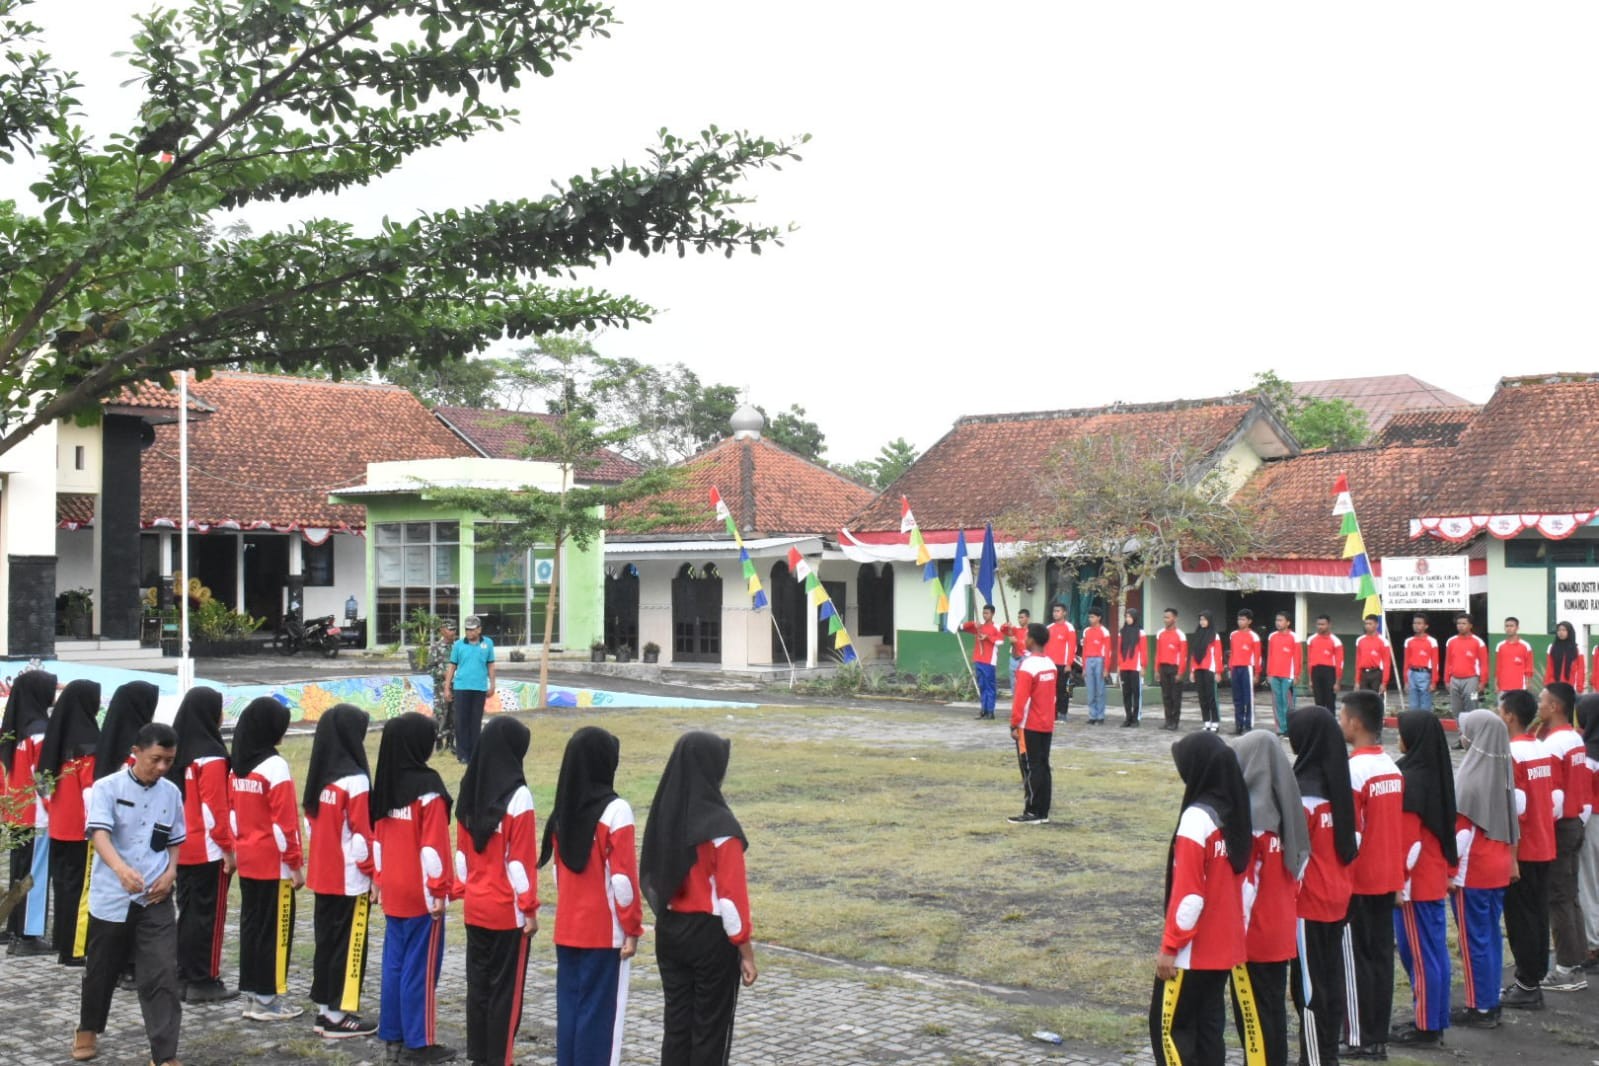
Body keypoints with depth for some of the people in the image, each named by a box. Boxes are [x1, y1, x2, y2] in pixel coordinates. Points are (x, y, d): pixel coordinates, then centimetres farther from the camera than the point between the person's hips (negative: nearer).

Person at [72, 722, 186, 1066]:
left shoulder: (171, 793, 4)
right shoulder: (107, 787, -9)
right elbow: (99, 834, -22)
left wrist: (170, 873, -4)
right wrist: (121, 869, -40)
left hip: (155, 900, 2)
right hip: (111, 897, -2)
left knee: (162, 975, -6)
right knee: (101, 970, 15)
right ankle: (87, 1029, 41)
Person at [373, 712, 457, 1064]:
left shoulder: (384, 784, 5)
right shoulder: (427, 787, -17)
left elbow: (378, 838, 12)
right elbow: (433, 845, -17)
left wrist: (381, 881, 19)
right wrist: (439, 890, -11)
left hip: (392, 893, 7)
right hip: (420, 894, -7)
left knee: (394, 963, 13)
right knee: (420, 967, 0)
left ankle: (393, 1035, 20)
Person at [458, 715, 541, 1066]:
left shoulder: (470, 791, 4)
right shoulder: (517, 795, -16)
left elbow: (462, 851, 10)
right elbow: (521, 859, -15)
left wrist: (466, 890, 18)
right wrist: (530, 908, -9)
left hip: (474, 907, 6)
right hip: (507, 909, -6)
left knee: (477, 981, 14)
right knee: (506, 987, 2)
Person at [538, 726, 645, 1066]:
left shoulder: (563, 810, 5)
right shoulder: (615, 810, -15)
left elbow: (558, 870, 12)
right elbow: (623, 877, -15)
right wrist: (632, 928, -8)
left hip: (567, 928, 6)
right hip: (605, 931, -6)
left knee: (568, 1004, 12)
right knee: (600, 1009, 0)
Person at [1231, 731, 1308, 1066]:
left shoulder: (1251, 816, -20)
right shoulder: (1287, 808, 3)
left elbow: (1246, 884, -19)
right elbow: (1298, 867, 10)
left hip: (1253, 935, -8)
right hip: (1282, 931, 8)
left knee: (1252, 1015, 2)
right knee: (1274, 1006, 17)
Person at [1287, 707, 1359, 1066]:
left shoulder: (1303, 794, -19)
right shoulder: (1344, 786, 3)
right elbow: (1354, 843, 11)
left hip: (1308, 904, -7)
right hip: (1339, 900, 7)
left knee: (1309, 984, 1)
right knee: (1332, 979, 15)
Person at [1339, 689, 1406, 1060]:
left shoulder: (1352, 770, -18)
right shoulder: (1392, 767, 6)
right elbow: (1397, 827, 12)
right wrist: (1398, 871, 19)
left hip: (1357, 881, -7)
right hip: (1388, 877, 7)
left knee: (1356, 960, 1)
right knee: (1381, 956, 11)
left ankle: (1361, 1040, 5)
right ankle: (1379, 1037, 16)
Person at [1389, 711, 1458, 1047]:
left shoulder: (1409, 779, -19)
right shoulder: (1439, 773, 7)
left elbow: (1408, 837, -20)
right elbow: (1446, 827, 14)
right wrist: (1450, 869, 20)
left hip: (1415, 881, -9)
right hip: (1436, 878, 9)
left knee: (1418, 953, -1)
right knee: (1435, 949, 14)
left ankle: (1425, 1028, 5)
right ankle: (1435, 1021, 22)